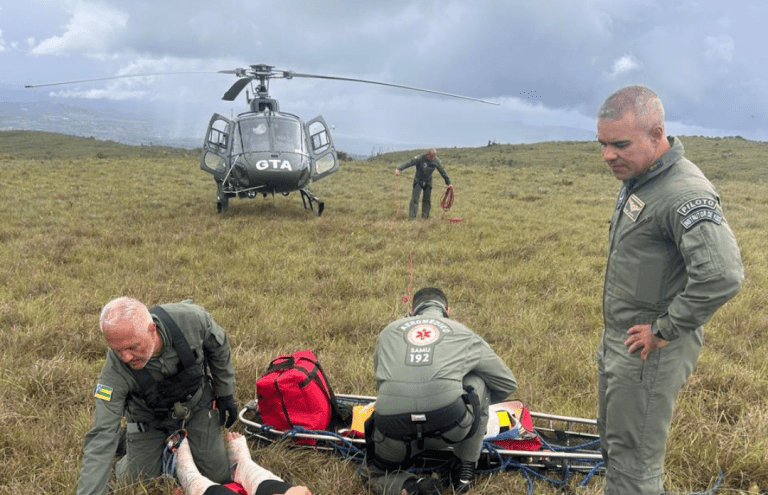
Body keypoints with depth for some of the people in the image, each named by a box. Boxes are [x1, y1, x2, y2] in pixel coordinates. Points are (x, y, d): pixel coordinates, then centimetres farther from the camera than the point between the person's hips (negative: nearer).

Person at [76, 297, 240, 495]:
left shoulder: (191, 319, -36)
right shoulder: (115, 371, -37)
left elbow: (218, 346, -12)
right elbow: (101, 438, -34)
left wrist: (226, 394, -3)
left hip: (196, 402, 1)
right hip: (149, 415, 0)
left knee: (218, 476, 4)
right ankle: (130, 434, 30)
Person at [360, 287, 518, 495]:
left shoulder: (388, 331, 26)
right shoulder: (464, 334, 22)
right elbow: (507, 384, 31)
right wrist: (478, 400, 51)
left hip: (392, 427, 1)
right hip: (451, 426, -1)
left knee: (374, 473, 34)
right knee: (478, 382, 30)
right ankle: (465, 469, 27)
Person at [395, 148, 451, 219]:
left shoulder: (436, 161, -9)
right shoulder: (419, 158, -20)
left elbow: (442, 171, 1)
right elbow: (409, 163, -30)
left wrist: (448, 182, 7)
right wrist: (399, 169, -43)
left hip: (428, 182, 3)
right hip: (418, 181, -3)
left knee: (427, 199, 3)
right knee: (415, 198, -10)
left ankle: (425, 216, 13)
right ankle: (412, 216, -8)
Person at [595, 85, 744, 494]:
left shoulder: (685, 193, -24)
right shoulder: (637, 178, 8)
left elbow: (722, 275, -37)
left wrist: (665, 330, -24)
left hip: (648, 351, -10)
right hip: (616, 341, 10)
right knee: (614, 445, 23)